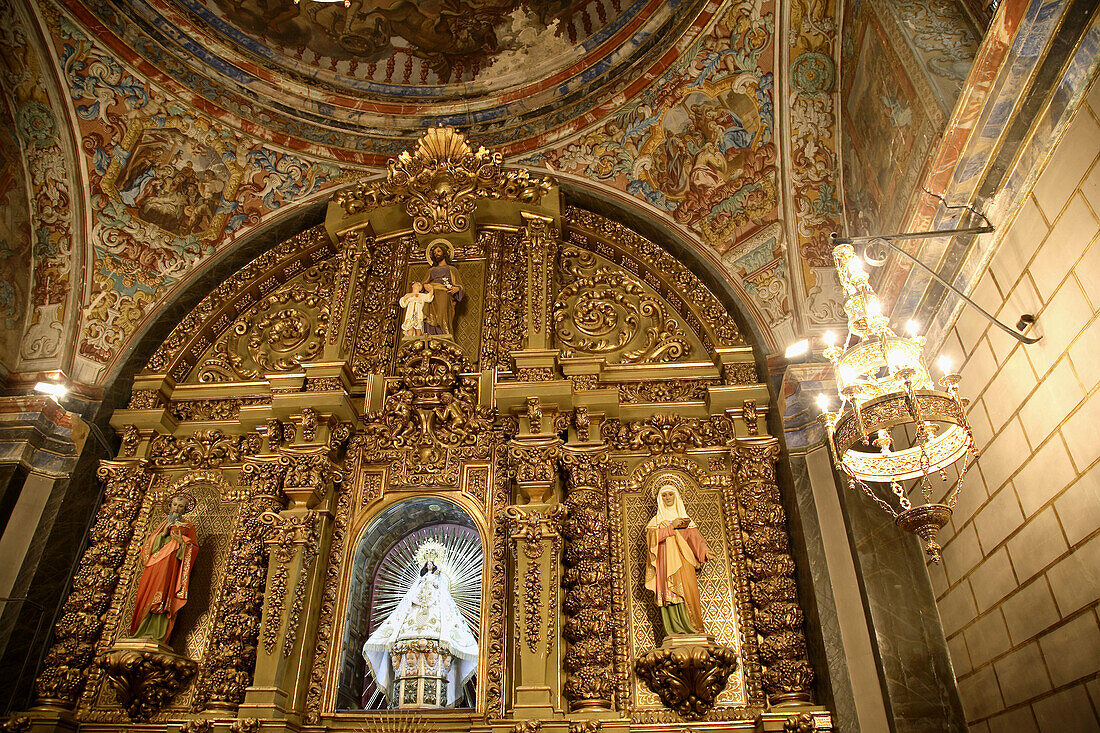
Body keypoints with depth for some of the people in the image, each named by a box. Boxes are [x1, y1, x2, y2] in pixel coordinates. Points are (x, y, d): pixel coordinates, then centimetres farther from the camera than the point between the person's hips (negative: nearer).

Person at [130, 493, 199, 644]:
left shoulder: (188, 527, 16)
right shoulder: (163, 524, 26)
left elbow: (193, 548, 7)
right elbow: (149, 544, 15)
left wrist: (181, 541, -9)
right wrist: (163, 533, 0)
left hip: (172, 563, -4)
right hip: (155, 563, 4)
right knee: (148, 595, -12)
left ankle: (157, 634, -28)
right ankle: (144, 631, -15)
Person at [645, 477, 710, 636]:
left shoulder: (685, 519, 19)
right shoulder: (656, 520, 15)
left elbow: (695, 538, 7)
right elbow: (651, 537, -3)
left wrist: (704, 551, -11)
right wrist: (671, 527, -8)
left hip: (682, 561, 1)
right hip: (665, 562, -1)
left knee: (687, 591, -12)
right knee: (669, 595, -9)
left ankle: (692, 627, -10)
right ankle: (675, 630, -10)